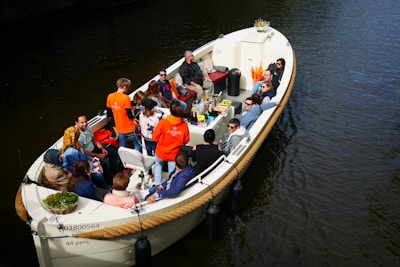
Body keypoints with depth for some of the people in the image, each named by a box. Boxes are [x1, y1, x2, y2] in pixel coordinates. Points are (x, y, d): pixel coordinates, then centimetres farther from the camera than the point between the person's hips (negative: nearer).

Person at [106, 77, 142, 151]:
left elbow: (109, 114, 7)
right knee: (137, 145, 13)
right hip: (129, 129, -6)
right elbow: (130, 115, -19)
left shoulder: (110, 96, -2)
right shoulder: (126, 98, -21)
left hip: (119, 128, 6)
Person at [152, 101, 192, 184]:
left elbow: (155, 138, -13)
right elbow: (186, 141, -6)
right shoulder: (184, 125, -18)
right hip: (174, 154, 0)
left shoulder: (163, 122, -24)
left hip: (161, 152, 0)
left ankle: (157, 184, 31)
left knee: (158, 165, 30)